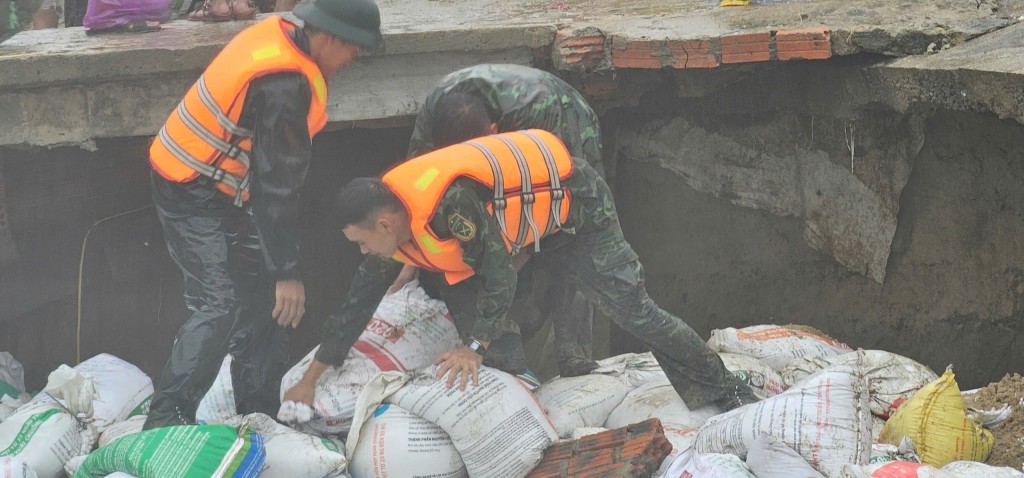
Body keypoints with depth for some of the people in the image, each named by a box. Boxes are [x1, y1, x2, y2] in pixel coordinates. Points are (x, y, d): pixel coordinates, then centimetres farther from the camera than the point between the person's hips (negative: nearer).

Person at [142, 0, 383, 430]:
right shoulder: (285, 85, -28)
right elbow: (277, 184, -26)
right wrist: (287, 273, -21)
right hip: (196, 197, -10)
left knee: (262, 300, 11)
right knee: (221, 305, -17)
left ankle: (260, 415, 16)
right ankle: (166, 419, -17)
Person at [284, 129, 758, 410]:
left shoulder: (448, 203, -39)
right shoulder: (391, 226, -11)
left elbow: (498, 271, -33)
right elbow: (356, 306, -3)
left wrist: (475, 348, -29)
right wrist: (310, 380, -1)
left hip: (575, 203, -9)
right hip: (529, 221, 9)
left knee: (634, 311, -7)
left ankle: (724, 391, 7)